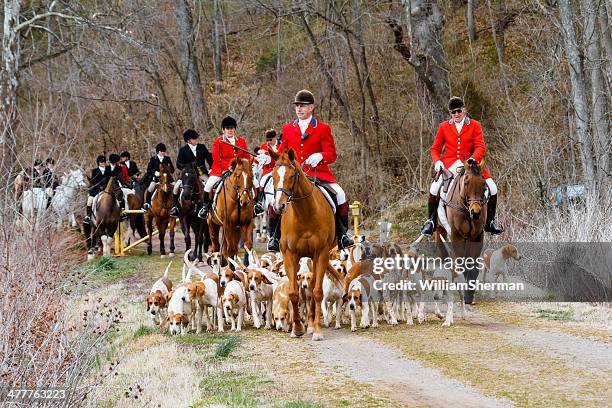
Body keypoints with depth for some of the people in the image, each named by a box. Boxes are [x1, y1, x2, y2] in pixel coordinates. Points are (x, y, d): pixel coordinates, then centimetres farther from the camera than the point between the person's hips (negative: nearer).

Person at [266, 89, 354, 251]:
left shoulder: (323, 129, 5)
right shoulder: (288, 129, 13)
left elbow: (331, 155, -1)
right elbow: (281, 154, 18)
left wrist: (320, 156, -23)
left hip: (318, 173, -2)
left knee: (339, 195, -23)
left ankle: (342, 234, -7)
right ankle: (275, 236, -6)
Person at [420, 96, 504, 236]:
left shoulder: (475, 125, 6)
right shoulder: (444, 127, 10)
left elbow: (480, 147, -3)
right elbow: (435, 148, 13)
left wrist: (473, 159, -24)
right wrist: (437, 161, -8)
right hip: (449, 165, 0)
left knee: (492, 188, -13)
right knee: (434, 189, -23)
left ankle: (490, 222, 4)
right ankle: (431, 222, -5)